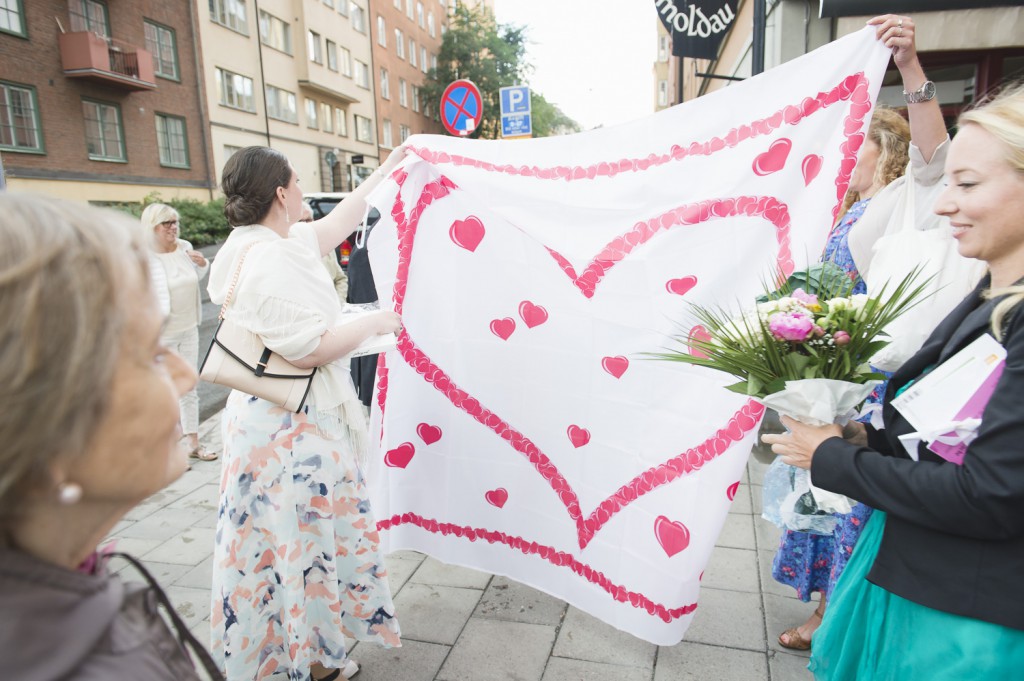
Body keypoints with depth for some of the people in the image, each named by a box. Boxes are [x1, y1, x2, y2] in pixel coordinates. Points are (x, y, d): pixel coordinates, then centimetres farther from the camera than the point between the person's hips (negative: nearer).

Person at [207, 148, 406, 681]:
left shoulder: (265, 245, 7)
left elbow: (336, 223, 18)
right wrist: (373, 324, -12)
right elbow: (308, 347, -27)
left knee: (283, 536, 21)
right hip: (295, 426, -10)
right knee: (306, 537, 5)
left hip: (271, 417, 10)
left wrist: (385, 171, 25)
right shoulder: (272, 260, -24)